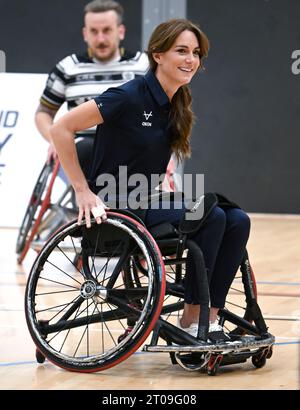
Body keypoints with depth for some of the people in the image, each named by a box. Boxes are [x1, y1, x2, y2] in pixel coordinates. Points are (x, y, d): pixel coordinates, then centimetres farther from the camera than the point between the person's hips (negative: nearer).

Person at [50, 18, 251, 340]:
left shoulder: (177, 105, 8)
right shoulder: (131, 97, -16)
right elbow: (61, 129, -17)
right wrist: (82, 190, -16)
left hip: (149, 202, 8)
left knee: (236, 221, -12)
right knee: (211, 217, -25)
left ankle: (209, 319, -11)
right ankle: (191, 321, -14)